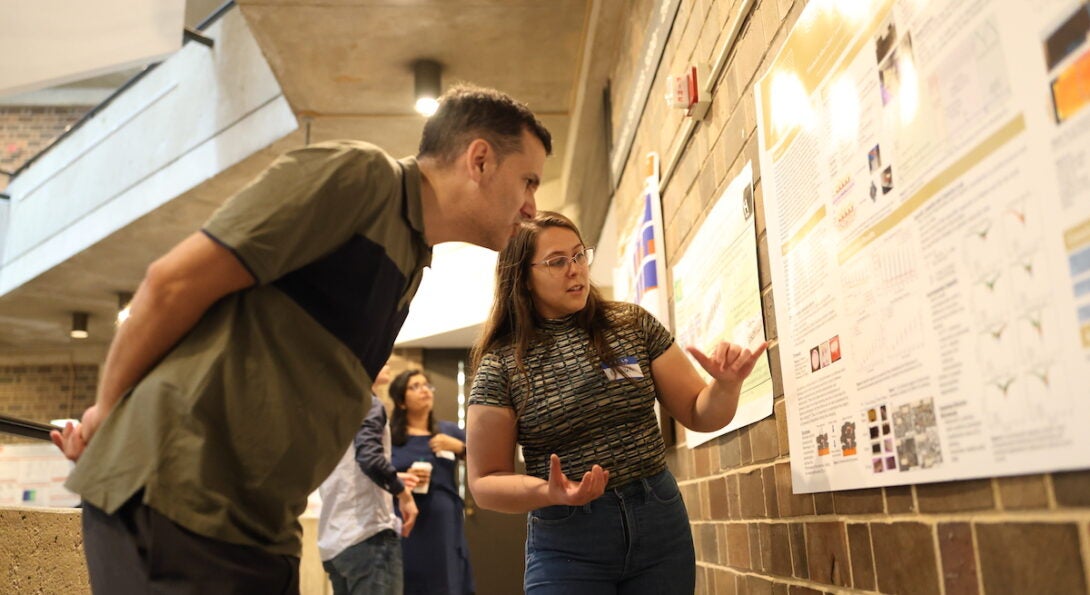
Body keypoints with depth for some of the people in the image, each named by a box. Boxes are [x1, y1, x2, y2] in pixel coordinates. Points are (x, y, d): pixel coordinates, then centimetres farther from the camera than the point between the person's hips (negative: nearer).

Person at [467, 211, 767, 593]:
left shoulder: (634, 325, 0)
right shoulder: (500, 366, -7)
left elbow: (698, 414, 5)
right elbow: (485, 483, -5)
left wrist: (726, 384, -16)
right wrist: (547, 492, -23)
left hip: (660, 525, 3)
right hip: (566, 547, -3)